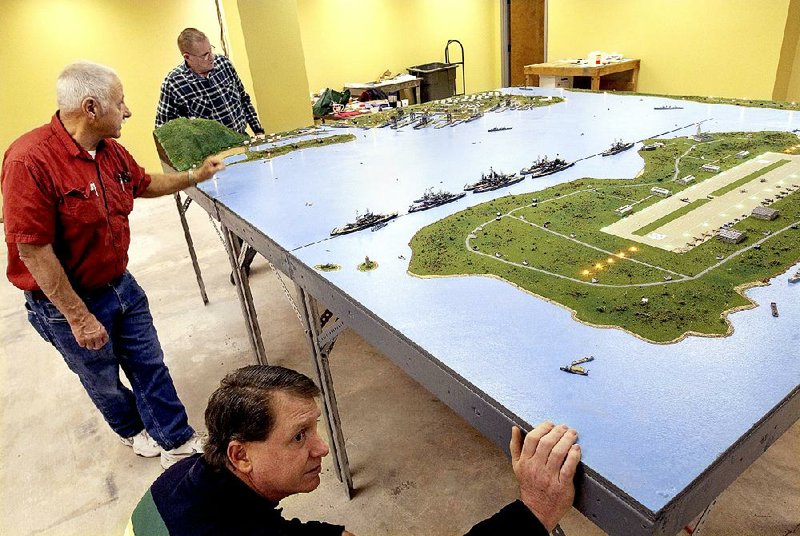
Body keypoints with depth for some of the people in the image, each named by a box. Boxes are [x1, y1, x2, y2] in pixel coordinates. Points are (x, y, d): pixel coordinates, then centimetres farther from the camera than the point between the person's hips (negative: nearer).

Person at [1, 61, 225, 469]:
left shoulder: (110, 150, -3)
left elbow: (143, 183, 19)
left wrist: (194, 176, 15)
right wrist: (79, 317, -22)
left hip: (120, 284, 6)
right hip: (67, 301, -6)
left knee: (150, 366, 13)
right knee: (103, 380, 18)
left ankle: (177, 442, 30)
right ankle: (134, 431, 46)